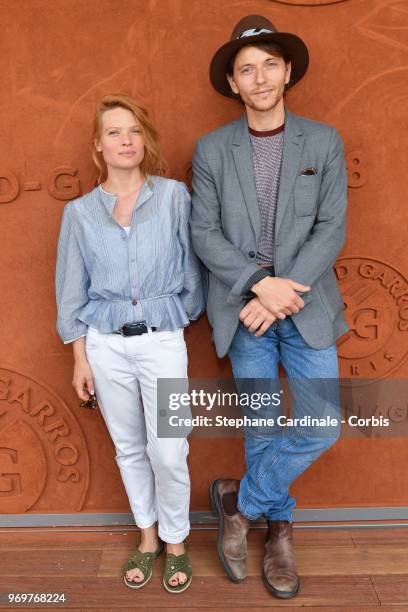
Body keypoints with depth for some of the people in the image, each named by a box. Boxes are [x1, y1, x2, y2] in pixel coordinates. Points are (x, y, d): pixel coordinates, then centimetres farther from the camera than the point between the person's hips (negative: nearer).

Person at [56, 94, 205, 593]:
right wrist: (80, 358, 4)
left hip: (163, 341, -2)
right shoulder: (80, 212, 2)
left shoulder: (174, 196, -3)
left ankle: (175, 541, 28)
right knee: (128, 448, 15)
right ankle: (147, 537, 37)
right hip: (105, 345, 2)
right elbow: (72, 290, 5)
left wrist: (180, 314, 9)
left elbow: (192, 269, 4)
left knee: (168, 452, 0)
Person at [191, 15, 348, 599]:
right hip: (243, 309, 0)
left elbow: (331, 229, -5)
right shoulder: (212, 150, 1)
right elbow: (205, 234, -4)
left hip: (307, 306, 1)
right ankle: (279, 528, 33)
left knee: (321, 425, -2)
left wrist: (283, 296, -15)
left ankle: (239, 499, 21)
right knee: (262, 426, 10)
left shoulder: (324, 142, 2)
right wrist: (261, 285, -17)